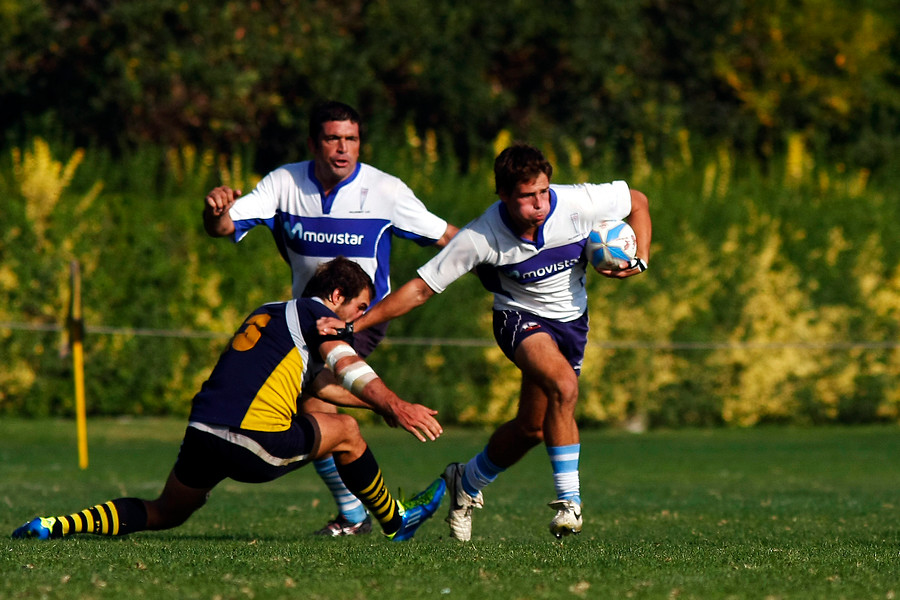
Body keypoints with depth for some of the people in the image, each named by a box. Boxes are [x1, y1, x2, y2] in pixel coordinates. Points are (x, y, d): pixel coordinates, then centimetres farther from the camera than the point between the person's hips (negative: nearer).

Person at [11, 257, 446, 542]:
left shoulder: (265, 314, 31)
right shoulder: (312, 314, 5)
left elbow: (316, 383, 40)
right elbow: (348, 368, -13)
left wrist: (380, 403, 40)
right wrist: (394, 407, -23)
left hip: (201, 431, 7)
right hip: (255, 440, -7)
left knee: (165, 513, 21)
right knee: (346, 431, 15)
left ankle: (54, 526, 4)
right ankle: (393, 521, 29)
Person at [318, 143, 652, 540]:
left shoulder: (576, 203, -23)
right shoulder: (481, 238, -27)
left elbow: (636, 202, -3)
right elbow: (420, 289, -19)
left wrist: (639, 262, -17)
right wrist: (352, 325, -24)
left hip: (572, 320, 4)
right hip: (520, 317, -4)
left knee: (531, 428, 10)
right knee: (564, 386, -33)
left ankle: (467, 483, 39)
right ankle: (569, 500, -24)